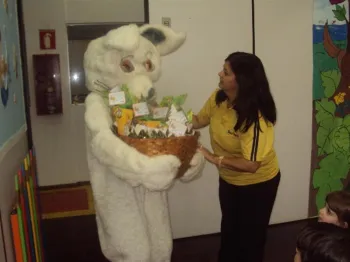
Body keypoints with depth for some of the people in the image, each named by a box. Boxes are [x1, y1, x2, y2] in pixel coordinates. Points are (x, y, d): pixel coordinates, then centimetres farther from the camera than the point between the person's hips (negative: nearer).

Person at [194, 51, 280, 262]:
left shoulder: (255, 118, -36)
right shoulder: (218, 98, -15)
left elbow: (251, 165, -35)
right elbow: (199, 120, 1)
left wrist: (214, 158, -35)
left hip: (258, 183, -7)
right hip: (229, 179, 7)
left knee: (250, 233, 16)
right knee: (229, 227, 28)